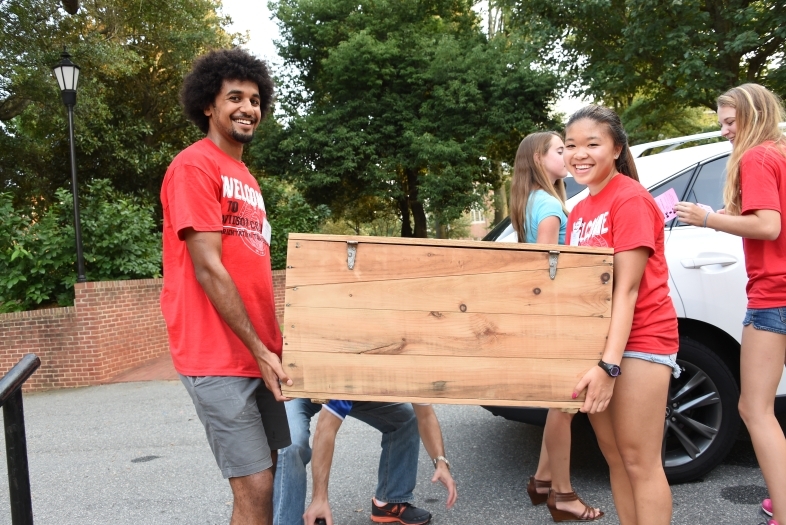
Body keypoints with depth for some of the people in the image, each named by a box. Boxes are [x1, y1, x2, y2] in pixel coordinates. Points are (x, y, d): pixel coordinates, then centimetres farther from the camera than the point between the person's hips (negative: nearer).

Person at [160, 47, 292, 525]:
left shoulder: (246, 178, 18)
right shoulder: (194, 165, -9)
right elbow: (208, 269, -16)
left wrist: (272, 345, 12)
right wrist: (259, 349, -15)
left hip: (260, 354, 9)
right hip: (219, 358, -8)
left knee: (275, 472, 13)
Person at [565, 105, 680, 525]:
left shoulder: (630, 199, -12)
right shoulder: (579, 213, 12)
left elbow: (627, 288, -18)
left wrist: (610, 363, -24)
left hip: (639, 341, -8)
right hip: (596, 342, 8)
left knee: (640, 461, -3)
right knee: (615, 457, 14)